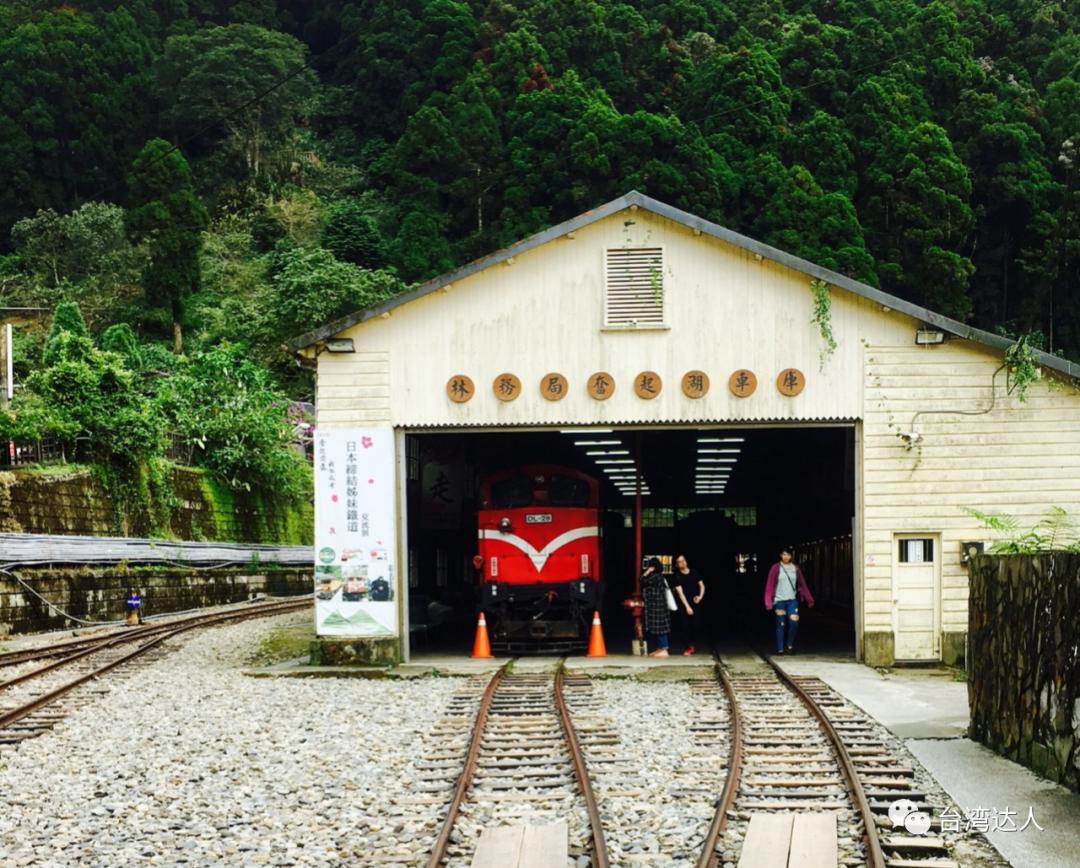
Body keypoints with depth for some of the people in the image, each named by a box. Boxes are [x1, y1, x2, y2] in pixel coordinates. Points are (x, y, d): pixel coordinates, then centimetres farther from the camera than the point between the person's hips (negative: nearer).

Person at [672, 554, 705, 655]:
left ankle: (692, 645, 20)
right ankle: (687, 648, 0)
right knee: (685, 626, -6)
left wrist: (700, 596, -7)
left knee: (696, 626, 0)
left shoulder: (694, 573, 5)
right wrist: (687, 607, -17)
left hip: (695, 604, 3)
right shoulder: (677, 576, -5)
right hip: (684, 604, -3)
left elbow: (702, 586, 12)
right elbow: (680, 592, -11)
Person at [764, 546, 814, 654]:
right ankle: (780, 649, 11)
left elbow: (802, 584, 7)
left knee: (794, 622, -10)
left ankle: (790, 646, 9)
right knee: (781, 625, 1)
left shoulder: (795, 568, 6)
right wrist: (768, 602, -12)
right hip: (779, 601, -2)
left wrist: (809, 599, 2)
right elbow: (770, 585, -6)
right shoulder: (776, 568, -3)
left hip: (792, 600, 2)